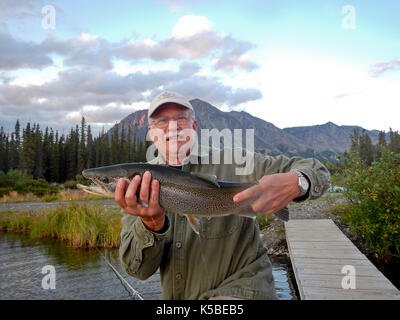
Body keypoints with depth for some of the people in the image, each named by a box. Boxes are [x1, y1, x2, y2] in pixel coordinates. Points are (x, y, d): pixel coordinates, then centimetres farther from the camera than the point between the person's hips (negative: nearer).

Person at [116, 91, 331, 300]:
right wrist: (152, 224, -29)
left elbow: (317, 172, -7)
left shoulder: (229, 163, -9)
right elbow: (138, 269, -9)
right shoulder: (140, 183, -1)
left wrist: (296, 182, -29)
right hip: (175, 295, 4)